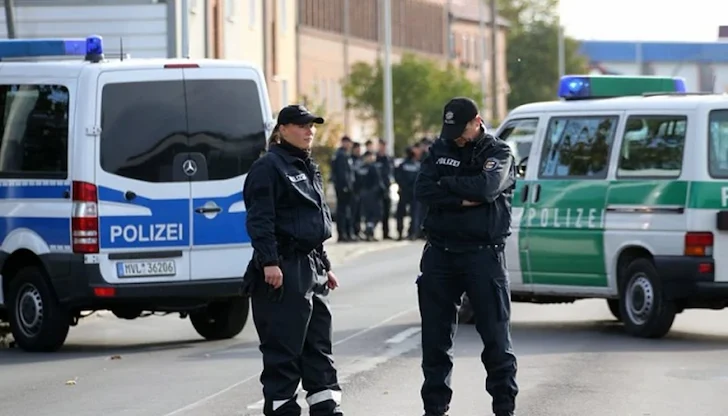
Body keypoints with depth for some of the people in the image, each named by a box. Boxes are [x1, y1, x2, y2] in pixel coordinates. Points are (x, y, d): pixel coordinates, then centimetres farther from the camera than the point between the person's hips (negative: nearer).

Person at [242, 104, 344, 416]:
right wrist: (269, 262, -24)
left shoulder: (308, 168, 19)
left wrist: (324, 265, 24)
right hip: (283, 270, -9)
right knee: (284, 349, -7)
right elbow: (260, 220, -17)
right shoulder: (269, 167, -10)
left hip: (310, 268, 9)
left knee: (319, 345, 11)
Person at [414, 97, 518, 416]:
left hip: (483, 255, -4)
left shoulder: (499, 153, 1)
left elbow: (487, 186, -19)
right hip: (439, 254, 4)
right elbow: (422, 191, -5)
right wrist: (464, 200, -14)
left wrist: (446, 183, -8)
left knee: (496, 335, -2)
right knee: (435, 337, 7)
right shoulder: (439, 150, 10)